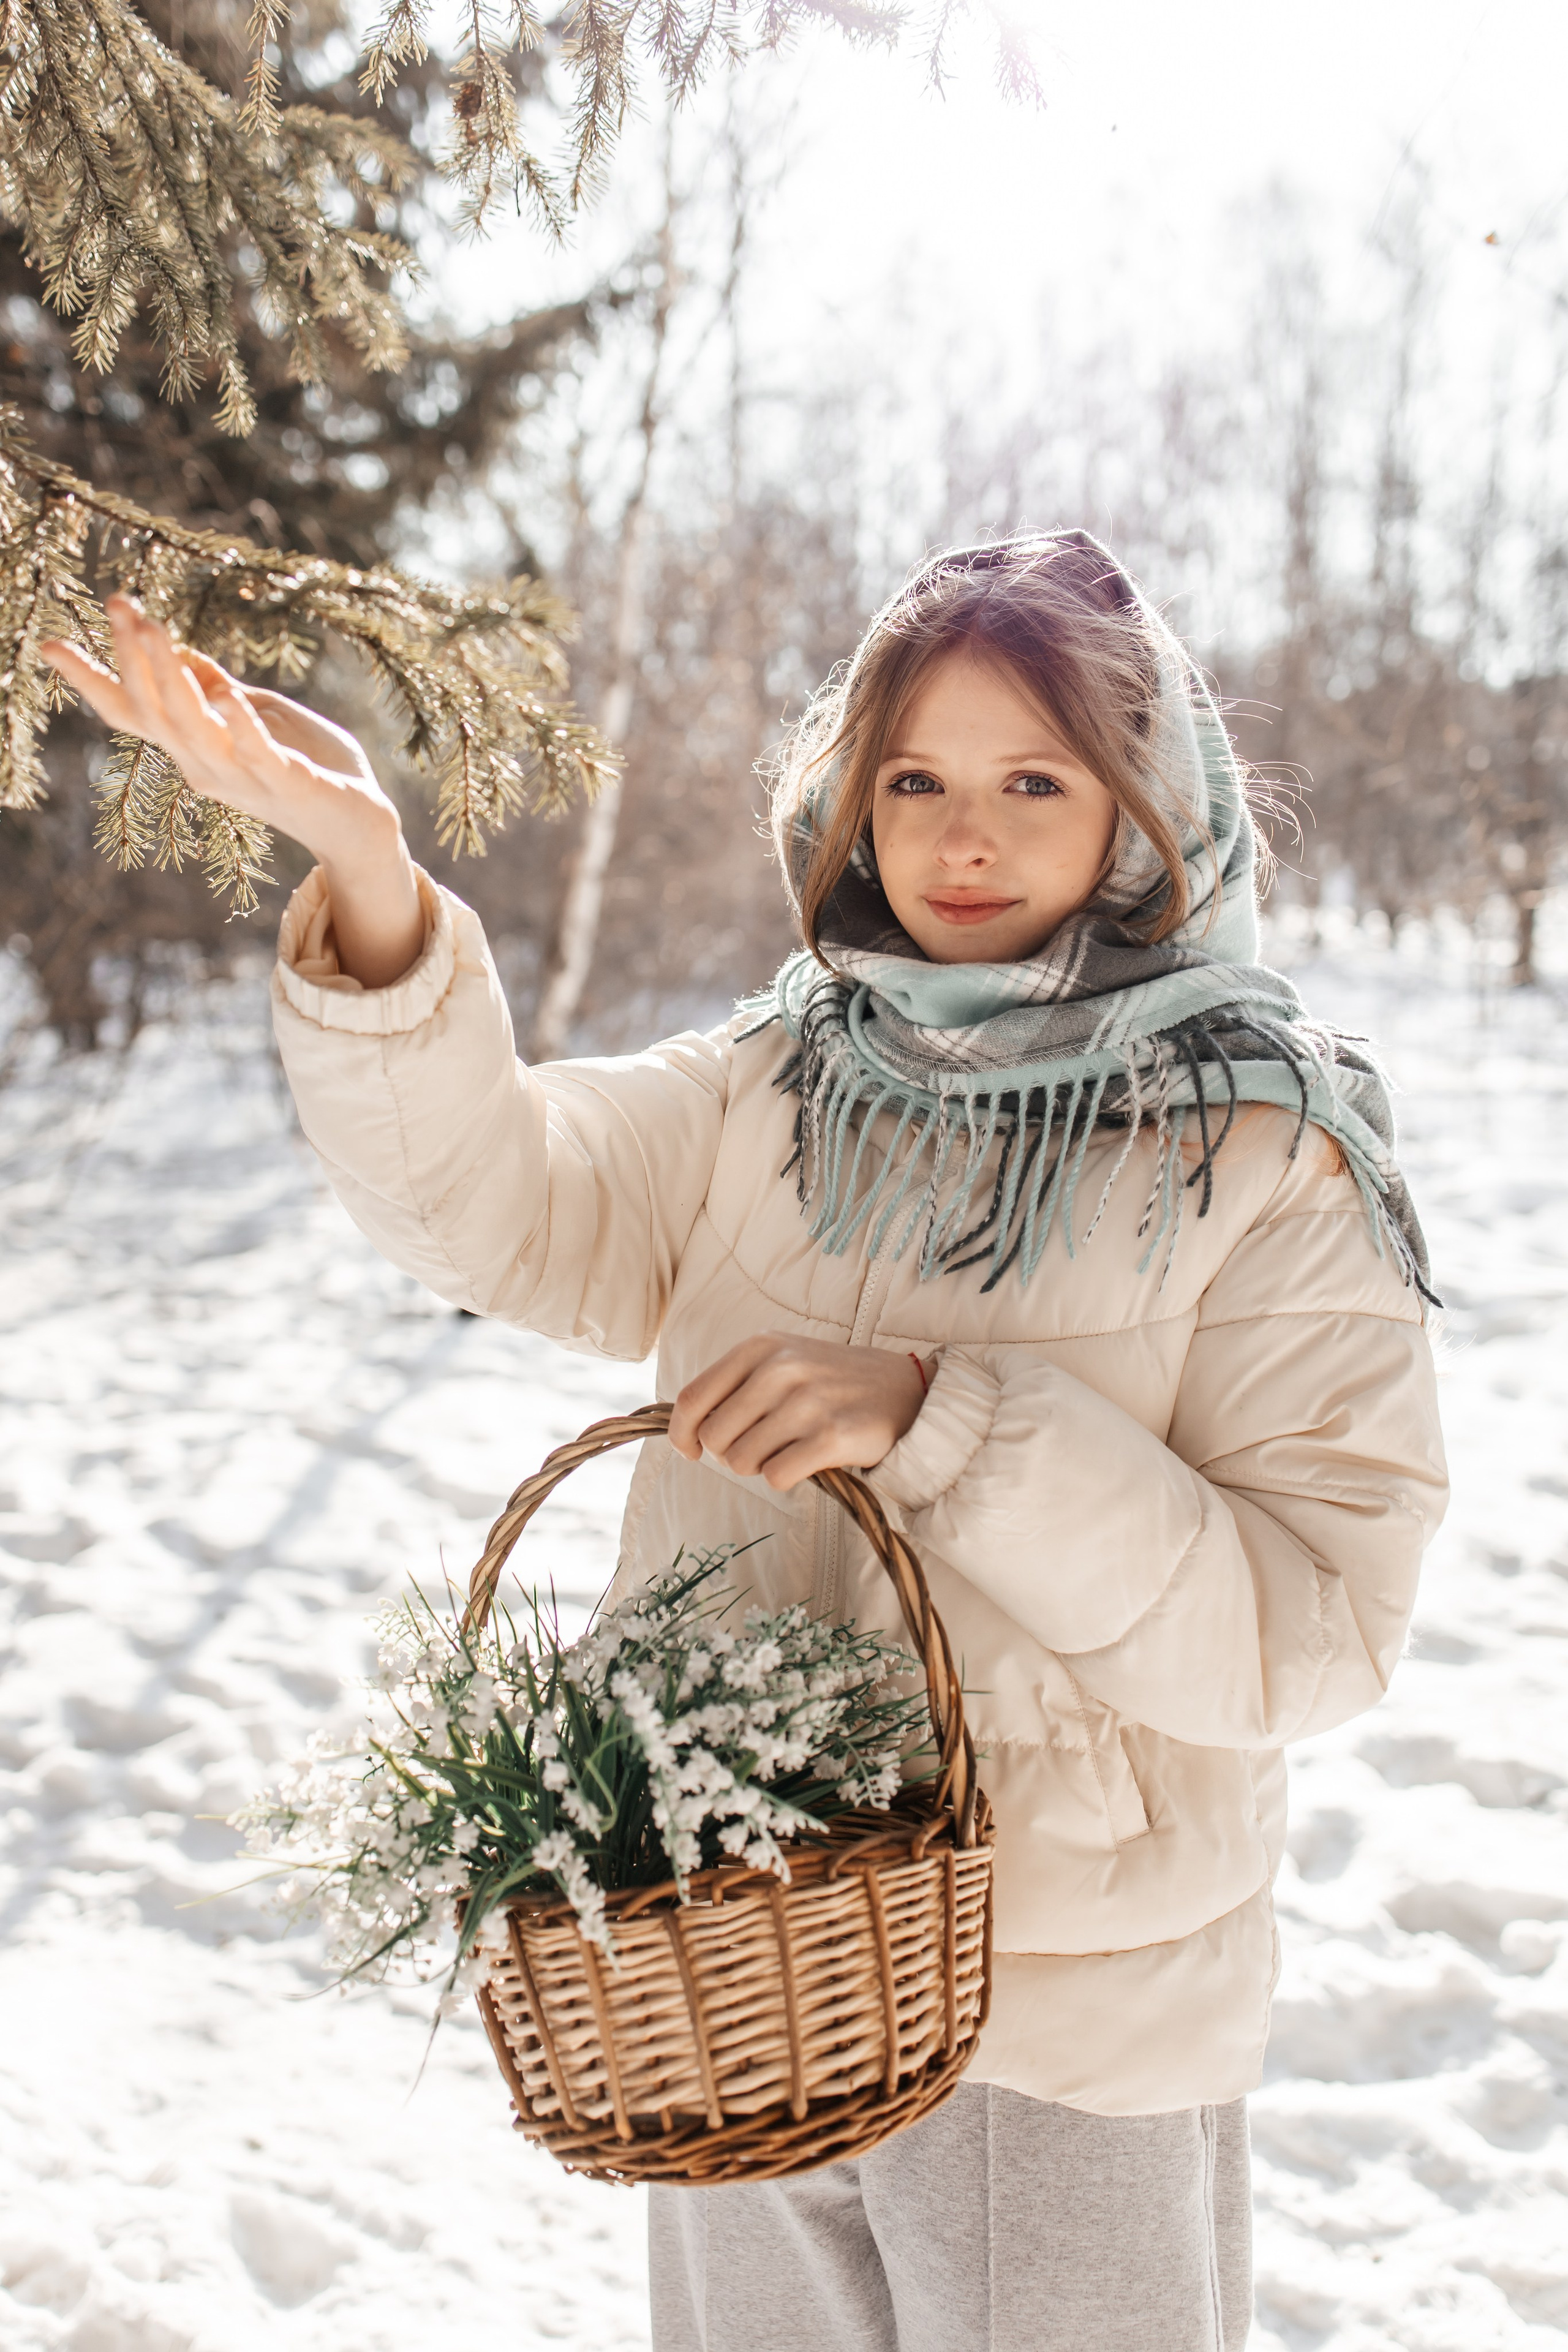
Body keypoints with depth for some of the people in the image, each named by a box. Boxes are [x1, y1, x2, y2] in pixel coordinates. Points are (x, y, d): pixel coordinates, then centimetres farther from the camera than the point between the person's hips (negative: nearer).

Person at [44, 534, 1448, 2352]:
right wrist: (367, 873, -27)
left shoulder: (1270, 1160, -12)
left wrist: (941, 1418, -29)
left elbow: (1312, 1633, -19)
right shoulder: (779, 1084, 1)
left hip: (1073, 2030, -4)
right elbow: (504, 1208, -13)